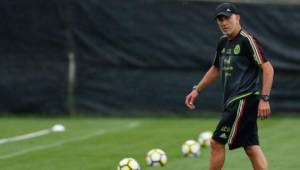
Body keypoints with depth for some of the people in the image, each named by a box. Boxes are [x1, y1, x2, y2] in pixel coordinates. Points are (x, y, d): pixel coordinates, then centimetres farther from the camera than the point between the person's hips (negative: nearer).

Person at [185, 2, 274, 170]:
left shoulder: (247, 40, -12)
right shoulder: (223, 42, 14)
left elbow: (267, 68, -16)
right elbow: (216, 69, 29)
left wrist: (264, 99, -22)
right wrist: (197, 90, 26)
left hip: (244, 99, -8)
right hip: (233, 100, 8)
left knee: (217, 142, -6)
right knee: (251, 148, 5)